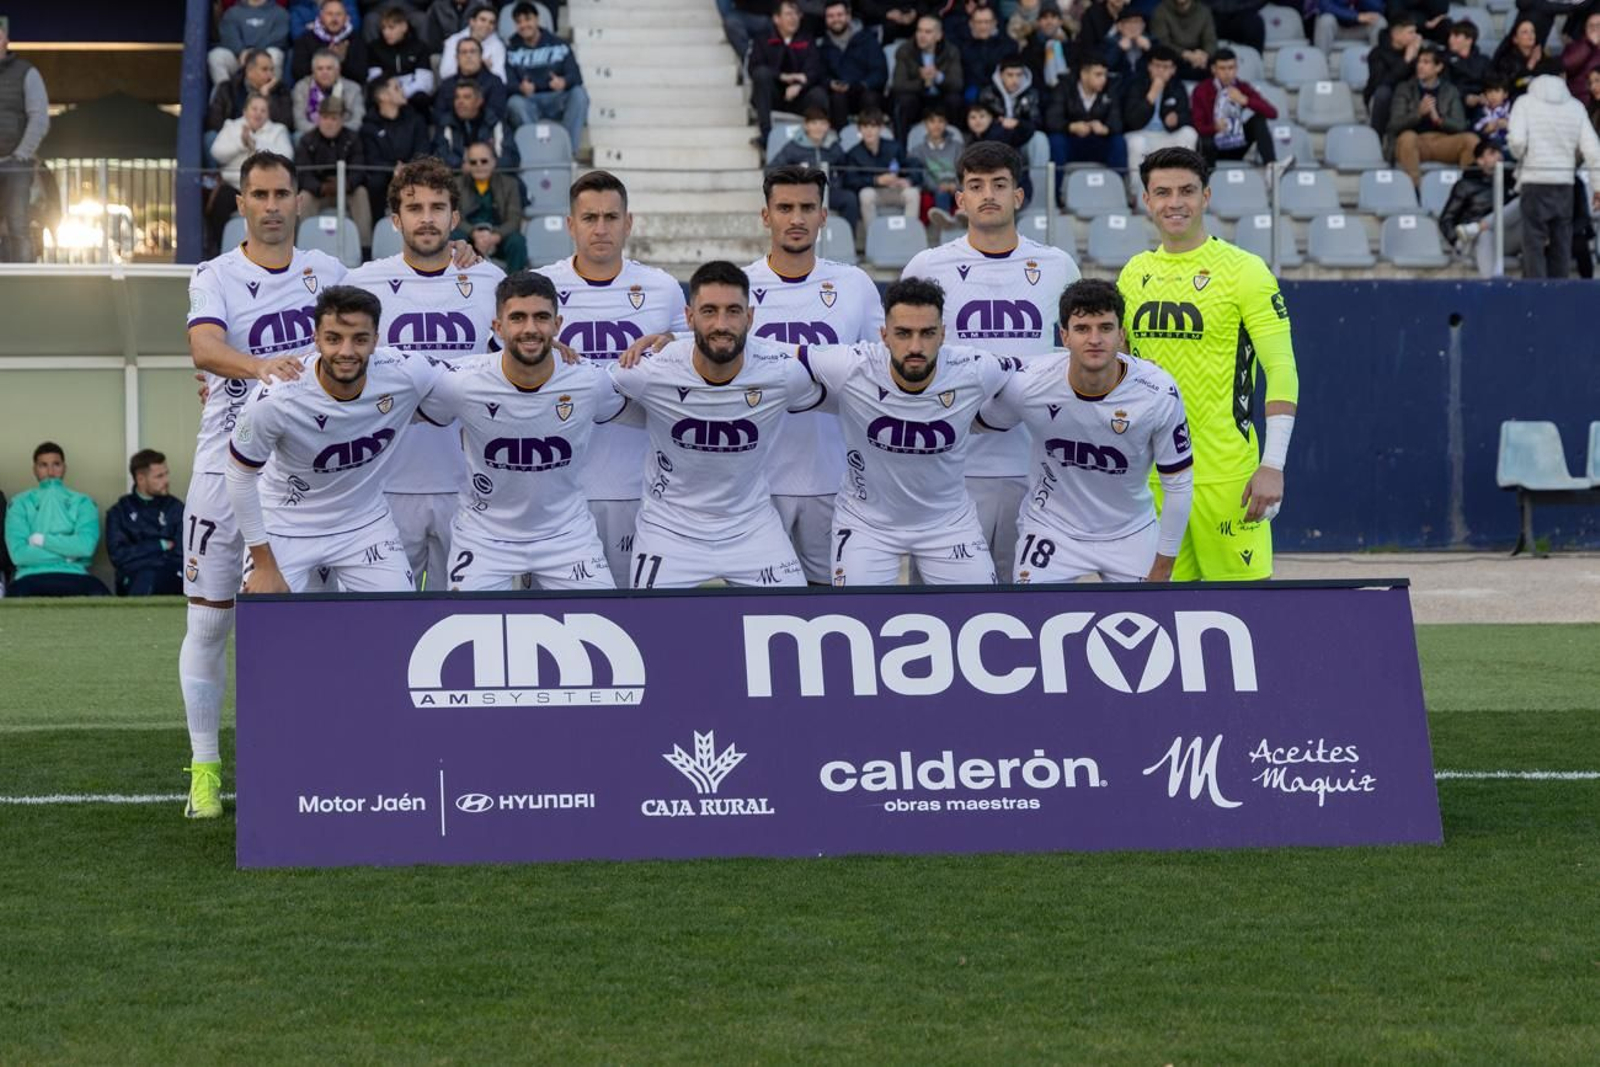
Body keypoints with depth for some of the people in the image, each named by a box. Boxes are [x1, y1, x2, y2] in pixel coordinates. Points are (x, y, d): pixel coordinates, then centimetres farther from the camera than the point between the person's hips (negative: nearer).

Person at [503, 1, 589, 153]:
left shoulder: (559, 45, 6)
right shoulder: (512, 52, 7)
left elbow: (576, 76, -4)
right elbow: (508, 83, -6)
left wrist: (564, 82, -30)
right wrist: (521, 88, -31)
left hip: (557, 101, 1)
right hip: (529, 103, -1)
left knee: (579, 93, -28)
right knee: (515, 102, -33)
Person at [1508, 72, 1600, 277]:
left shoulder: (1525, 102, 0)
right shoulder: (1576, 107, 7)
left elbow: (1517, 140, -12)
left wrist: (1519, 155, 11)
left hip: (1535, 182, -3)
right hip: (1565, 183, 3)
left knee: (1534, 243, -1)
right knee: (1561, 243, 10)